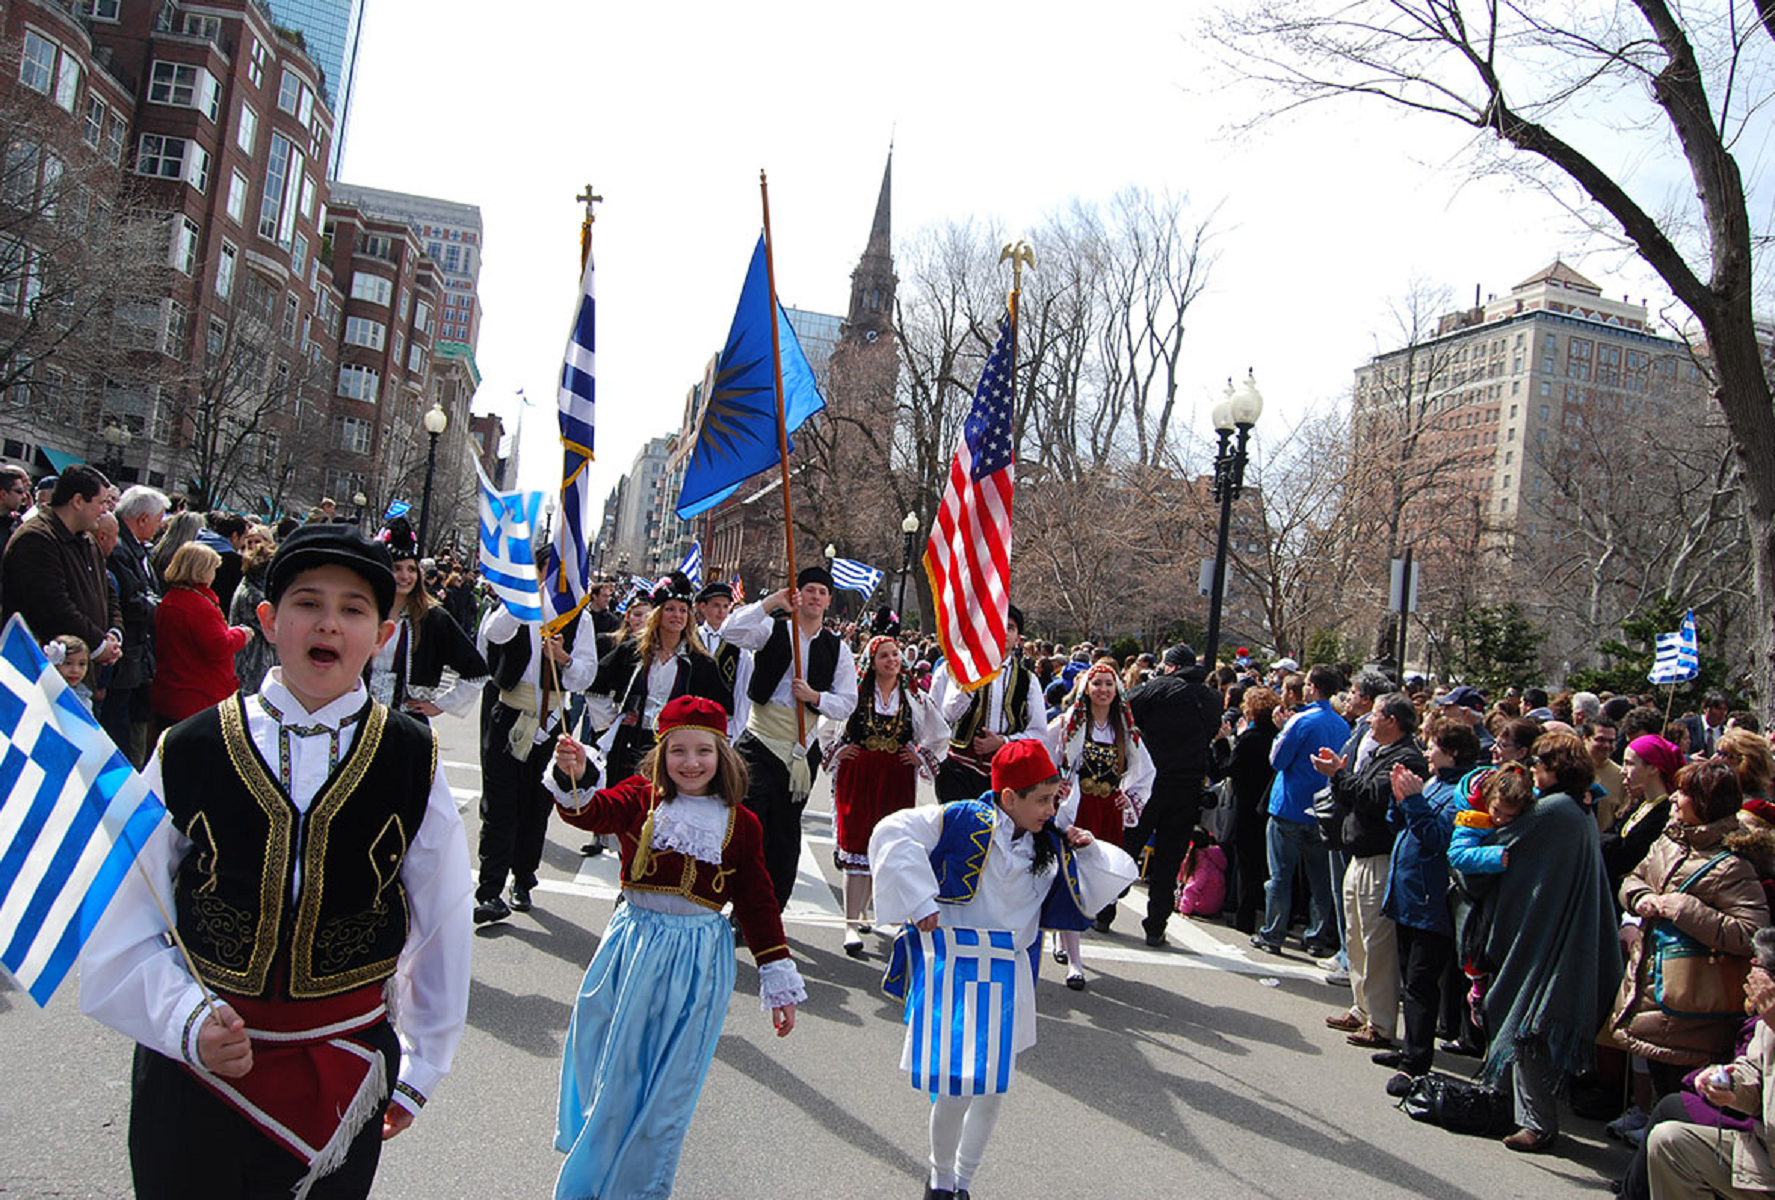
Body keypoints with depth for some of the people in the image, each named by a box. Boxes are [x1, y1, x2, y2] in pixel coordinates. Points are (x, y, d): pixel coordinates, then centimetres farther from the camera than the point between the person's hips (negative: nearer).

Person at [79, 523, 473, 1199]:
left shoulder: (414, 763, -6)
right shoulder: (189, 753, -6)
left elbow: (442, 928, 3)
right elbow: (123, 930, 0)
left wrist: (417, 1073, 9)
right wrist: (188, 1021, -16)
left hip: (342, 1087, 0)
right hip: (192, 1075, 0)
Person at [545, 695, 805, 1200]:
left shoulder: (740, 825, -2)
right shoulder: (640, 798, -3)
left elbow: (757, 905, 3)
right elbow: (591, 812, -23)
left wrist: (780, 981, 4)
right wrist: (573, 778, -46)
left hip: (696, 959, -1)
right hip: (632, 945, 1)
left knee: (664, 1085, 9)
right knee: (605, 1066, 16)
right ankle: (591, 1156, 45)